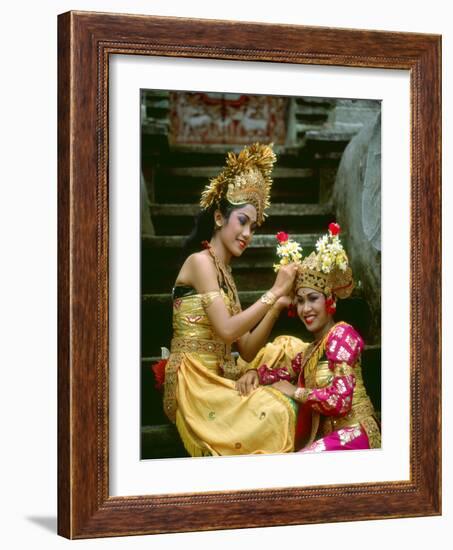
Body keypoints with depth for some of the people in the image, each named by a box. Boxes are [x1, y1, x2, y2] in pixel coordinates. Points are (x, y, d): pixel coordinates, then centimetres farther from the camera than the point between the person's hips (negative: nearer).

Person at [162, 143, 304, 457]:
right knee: (278, 412, -25)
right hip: (193, 383, -8)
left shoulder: (225, 273, 20)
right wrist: (274, 292, -11)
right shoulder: (200, 261, -6)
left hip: (217, 381, 8)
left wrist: (277, 306, -1)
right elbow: (226, 330, -18)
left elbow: (247, 349, 12)